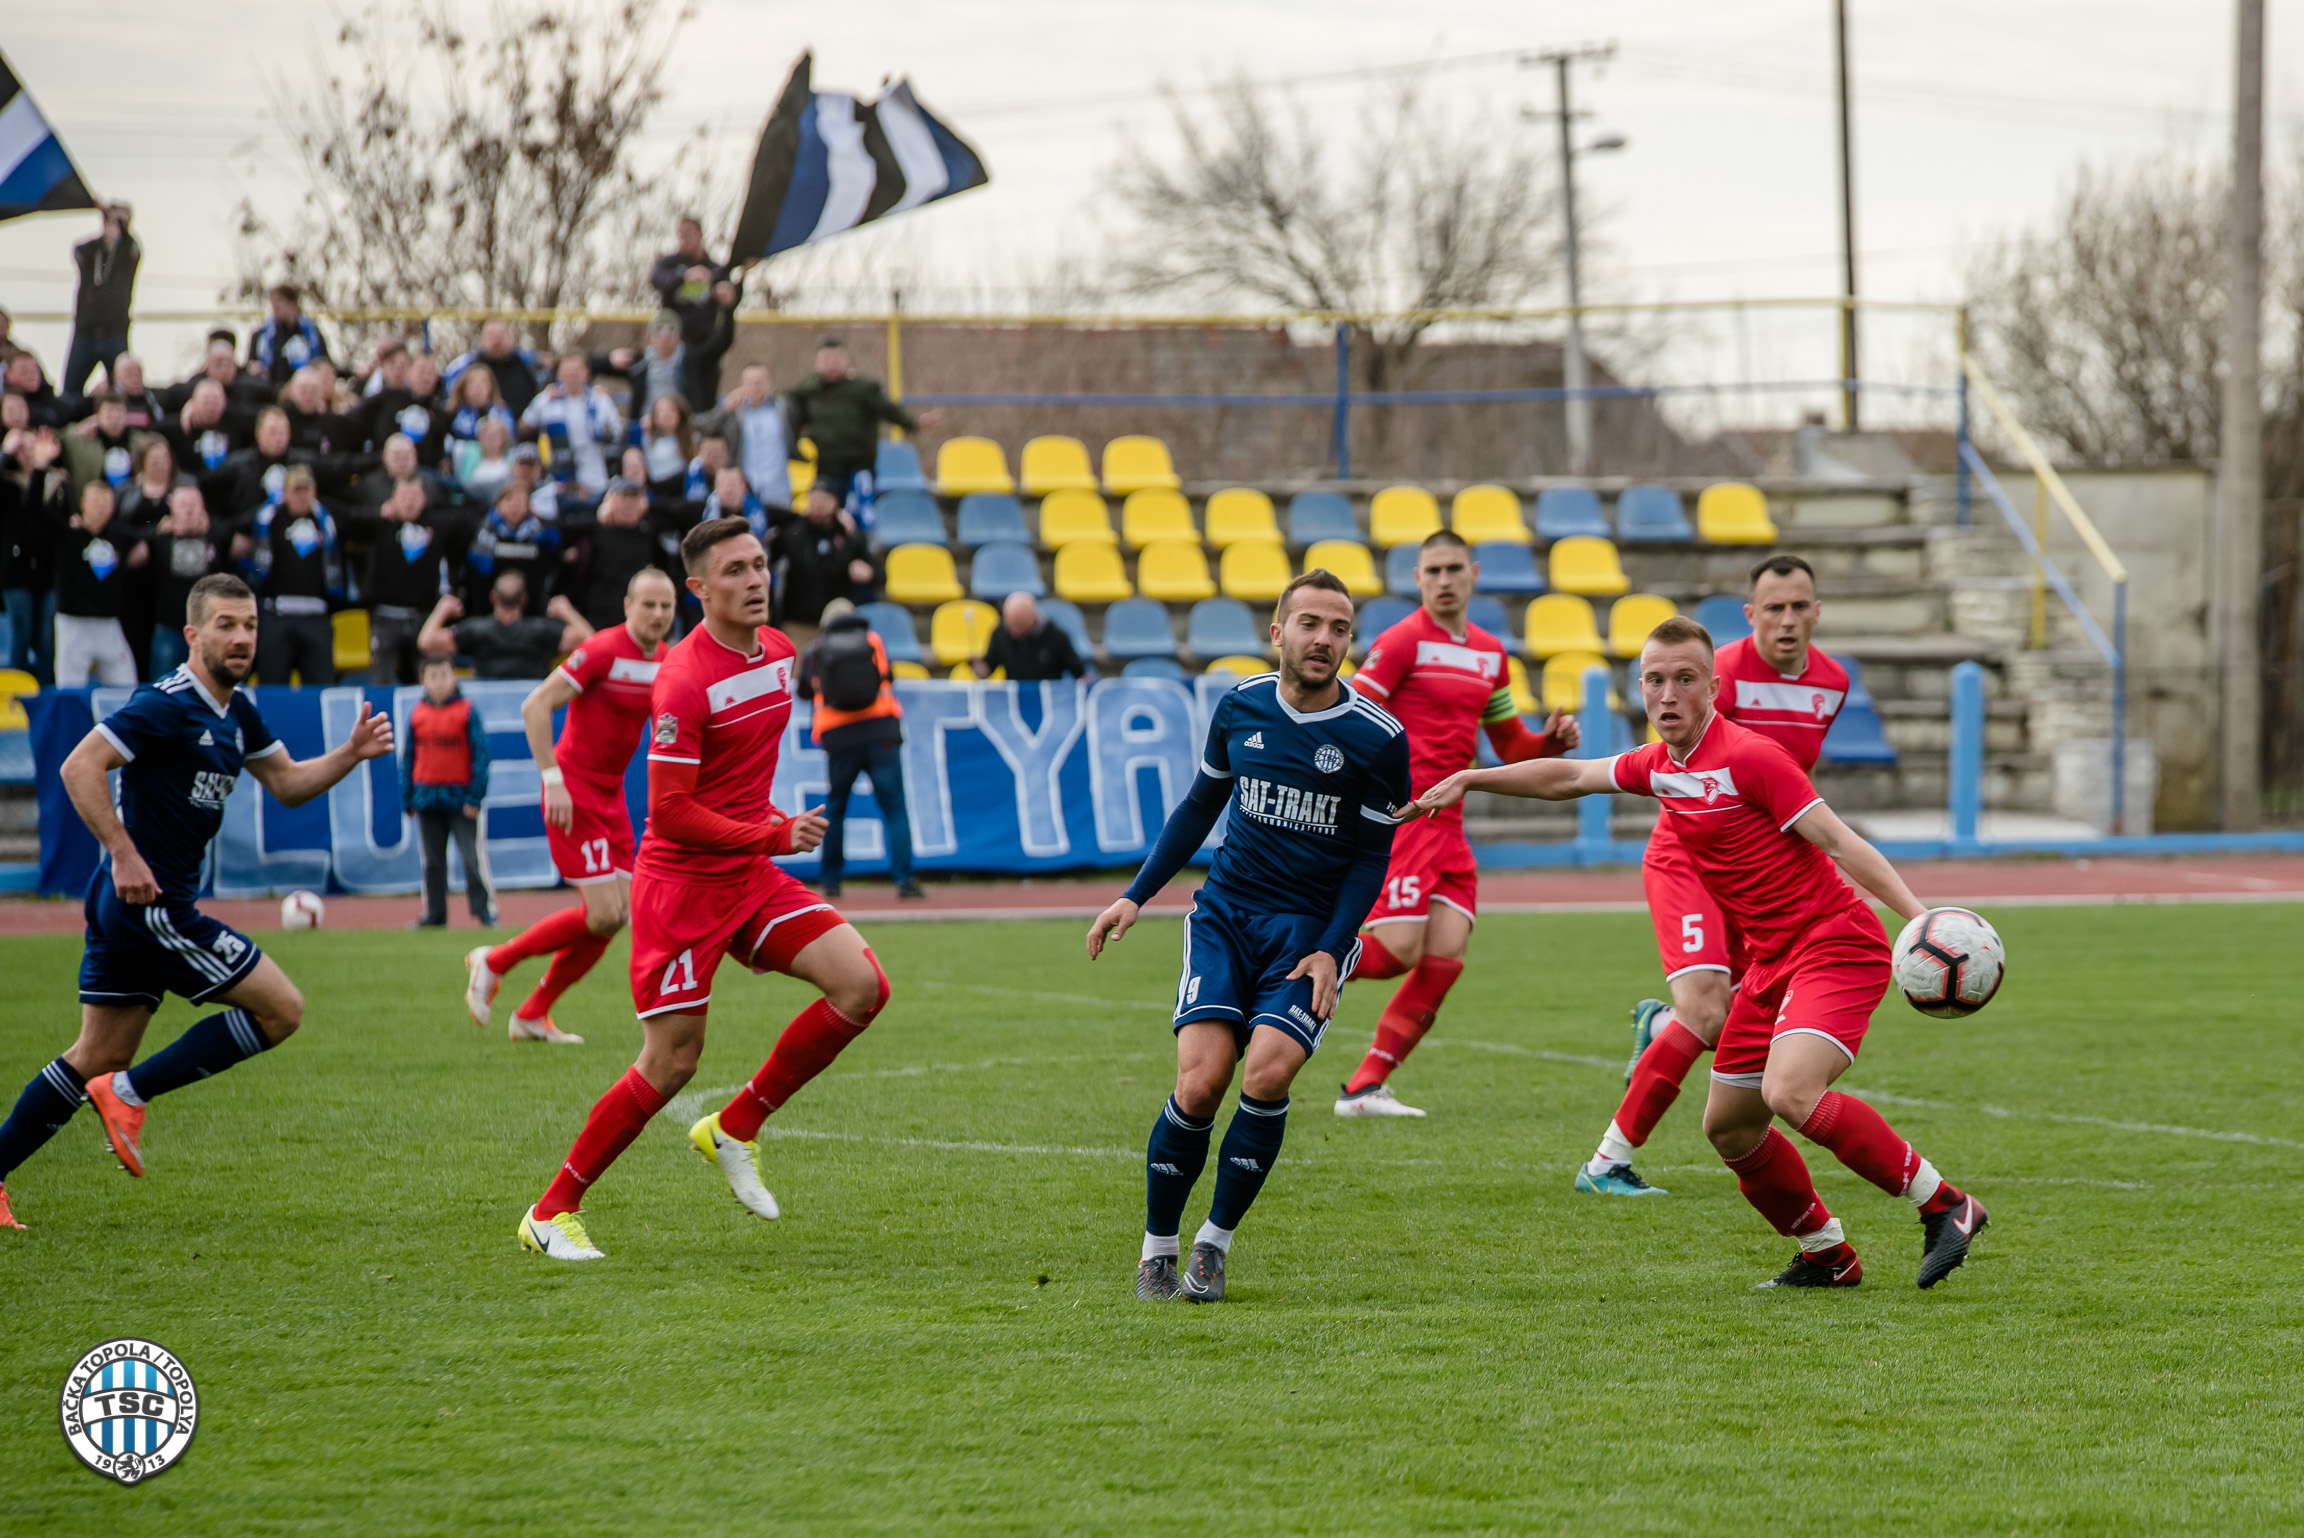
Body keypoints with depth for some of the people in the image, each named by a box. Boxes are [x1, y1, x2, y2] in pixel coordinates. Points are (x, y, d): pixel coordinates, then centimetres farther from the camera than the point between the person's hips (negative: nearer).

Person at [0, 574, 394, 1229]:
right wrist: (124, 853, -26)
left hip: (125, 905, 10)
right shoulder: (167, 704, -16)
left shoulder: (236, 710, 13)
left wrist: (350, 754, 8)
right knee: (281, 1009, -5)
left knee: (96, 1059, 13)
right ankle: (129, 1094, -4)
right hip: (150, 903, -10)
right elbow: (79, 767, -22)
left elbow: (286, 783, 24)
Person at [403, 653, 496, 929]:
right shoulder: (417, 714, 6)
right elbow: (407, 758, 12)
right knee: (432, 861, 10)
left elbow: (481, 754, -5)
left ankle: (485, 910, 1)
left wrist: (475, 797, -9)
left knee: (473, 857, -5)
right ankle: (434, 914, 17)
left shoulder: (467, 712, -5)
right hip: (427, 800, 4)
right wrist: (407, 799, 8)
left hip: (461, 800, -4)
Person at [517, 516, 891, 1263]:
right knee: (671, 1065, -5)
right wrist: (773, 836, -22)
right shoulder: (683, 682, -20)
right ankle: (551, 1213, 9)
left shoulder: (778, 652, 6)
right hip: (680, 884, -7)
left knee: (863, 984, -10)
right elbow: (671, 813, -21)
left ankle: (735, 1128, 4)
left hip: (751, 877, 7)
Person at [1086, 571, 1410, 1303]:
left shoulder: (1378, 738, -6)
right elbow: (1200, 806, 17)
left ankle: (1215, 1243, -5)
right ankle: (1157, 1249, 2)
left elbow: (1371, 856, 0)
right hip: (1225, 915, 2)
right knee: (1200, 1082, -15)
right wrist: (1135, 895, 12)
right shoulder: (1241, 706, 4)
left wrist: (1331, 951, -10)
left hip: (1310, 931, -2)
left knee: (1267, 1074, -23)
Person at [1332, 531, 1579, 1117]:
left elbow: (1511, 745, 24)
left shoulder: (1489, 653, 17)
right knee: (1398, 951, -16)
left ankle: (1364, 1087, 2)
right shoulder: (1403, 642, -6)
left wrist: (1553, 739, 5)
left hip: (1447, 825, 7)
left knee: (1445, 959, -4)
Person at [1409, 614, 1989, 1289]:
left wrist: (1919, 917, -28)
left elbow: (1840, 841, -19)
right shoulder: (1659, 766, 10)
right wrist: (1468, 779, 27)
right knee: (1728, 1127, 12)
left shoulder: (1749, 757, -15)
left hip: (1837, 946, -9)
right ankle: (1827, 1255, 28)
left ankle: (1943, 1204, -19)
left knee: (1790, 1092, -29)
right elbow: (1568, 777, 27)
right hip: (1772, 961, 9)